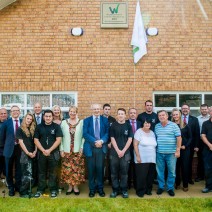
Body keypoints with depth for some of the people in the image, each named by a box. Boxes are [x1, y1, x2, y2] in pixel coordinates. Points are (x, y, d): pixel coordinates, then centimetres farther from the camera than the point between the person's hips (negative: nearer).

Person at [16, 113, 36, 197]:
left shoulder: (33, 130, 14)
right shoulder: (20, 129, -2)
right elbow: (21, 142, -7)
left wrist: (35, 151, -1)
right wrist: (27, 152, -12)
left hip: (33, 154, 5)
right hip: (24, 154, -5)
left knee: (30, 174, 8)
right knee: (27, 174, -8)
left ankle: (28, 191, 17)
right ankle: (23, 192, 4)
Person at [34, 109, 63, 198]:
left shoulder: (56, 126, 1)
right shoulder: (39, 127, 6)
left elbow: (58, 140, -6)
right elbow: (36, 140, 2)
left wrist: (49, 150, -13)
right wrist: (43, 150, -10)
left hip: (53, 153, -2)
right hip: (41, 153, 2)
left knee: (53, 172, 5)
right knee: (41, 172, 8)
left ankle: (53, 189, 14)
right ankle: (40, 189, 18)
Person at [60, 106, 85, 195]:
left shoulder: (81, 122, 1)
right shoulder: (64, 122, 6)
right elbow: (61, 137, 5)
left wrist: (82, 148, -8)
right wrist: (61, 149, -1)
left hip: (78, 150, -1)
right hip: (67, 150, 1)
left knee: (77, 169, 2)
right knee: (67, 169, 4)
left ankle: (76, 186, 15)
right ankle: (70, 186, 17)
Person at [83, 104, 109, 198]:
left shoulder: (105, 120, 8)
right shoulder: (86, 120, 7)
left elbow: (107, 133, 2)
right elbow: (85, 134, -3)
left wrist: (102, 141, -16)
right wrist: (95, 141, -15)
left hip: (101, 147, 0)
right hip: (90, 147, 0)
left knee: (100, 168, 2)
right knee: (91, 169, 5)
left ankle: (100, 188, 16)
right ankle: (92, 189, 16)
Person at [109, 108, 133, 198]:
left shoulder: (128, 126, 3)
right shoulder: (113, 125, 2)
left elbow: (130, 139, 0)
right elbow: (112, 139, -1)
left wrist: (123, 151, -9)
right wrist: (118, 151, -10)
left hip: (125, 152, 0)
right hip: (114, 152, 0)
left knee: (124, 172, 5)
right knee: (114, 172, 4)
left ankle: (124, 190, 16)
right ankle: (115, 189, 15)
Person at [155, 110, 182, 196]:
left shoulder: (173, 125, -4)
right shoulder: (156, 126, 8)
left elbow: (179, 138, -5)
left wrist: (178, 150, -10)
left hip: (171, 153, -3)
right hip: (159, 153, 3)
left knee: (171, 171, 4)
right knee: (160, 171, 9)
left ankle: (170, 188, 18)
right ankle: (161, 187, 24)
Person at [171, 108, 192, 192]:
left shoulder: (185, 126, 1)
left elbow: (190, 137, 3)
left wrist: (185, 146, -9)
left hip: (185, 149, 0)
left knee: (185, 167, 3)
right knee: (176, 166, 6)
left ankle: (185, 185, 13)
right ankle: (177, 183, 19)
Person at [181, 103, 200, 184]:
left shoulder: (194, 119, 2)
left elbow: (197, 133, 0)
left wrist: (196, 145, -4)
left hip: (190, 145, 1)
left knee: (189, 162, 13)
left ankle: (189, 178, 28)